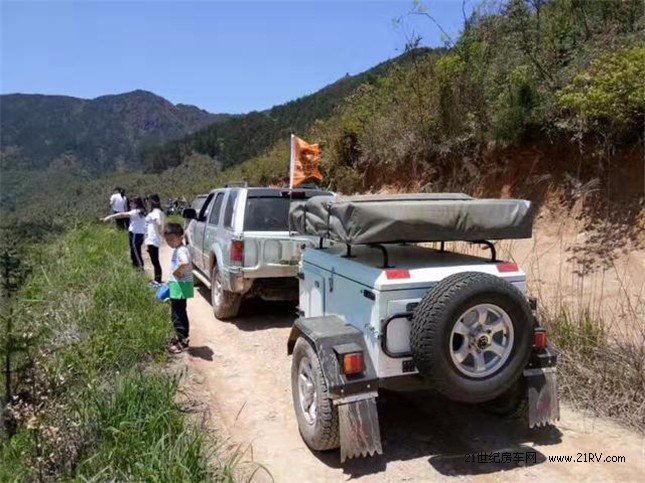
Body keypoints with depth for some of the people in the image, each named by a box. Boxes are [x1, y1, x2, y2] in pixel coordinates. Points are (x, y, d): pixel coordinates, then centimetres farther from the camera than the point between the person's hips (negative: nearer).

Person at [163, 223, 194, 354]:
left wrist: (179, 272, -25)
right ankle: (181, 338, 30)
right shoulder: (177, 250, 12)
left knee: (177, 315, -3)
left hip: (180, 286, -10)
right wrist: (170, 280, 23)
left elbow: (185, 263, -42)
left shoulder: (181, 250, -20)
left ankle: (183, 341, 6)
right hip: (176, 285, 10)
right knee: (178, 313, 19)